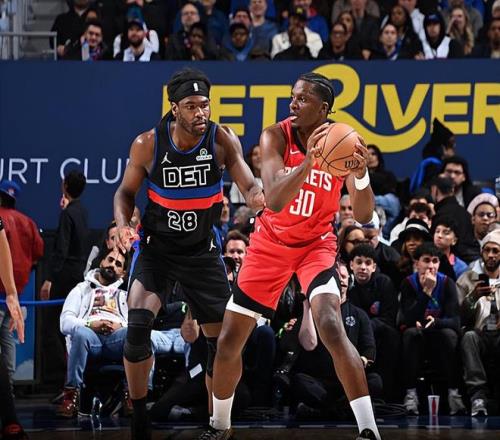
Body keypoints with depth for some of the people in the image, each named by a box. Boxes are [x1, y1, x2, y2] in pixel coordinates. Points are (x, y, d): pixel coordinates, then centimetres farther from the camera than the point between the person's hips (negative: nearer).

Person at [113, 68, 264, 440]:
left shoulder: (222, 140, -13)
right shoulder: (148, 144, -13)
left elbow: (250, 188, -16)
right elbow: (126, 191, 1)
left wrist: (258, 196, -40)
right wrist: (124, 225, -19)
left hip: (203, 250, 2)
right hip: (158, 246, -1)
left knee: (222, 338, 1)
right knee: (138, 325, -21)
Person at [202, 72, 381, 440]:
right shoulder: (276, 137, -17)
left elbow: (364, 217, -14)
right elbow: (274, 200, -31)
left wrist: (361, 174, -34)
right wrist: (309, 159, -45)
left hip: (316, 243, -1)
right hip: (272, 242, 2)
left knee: (332, 327, -27)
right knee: (229, 342, 5)